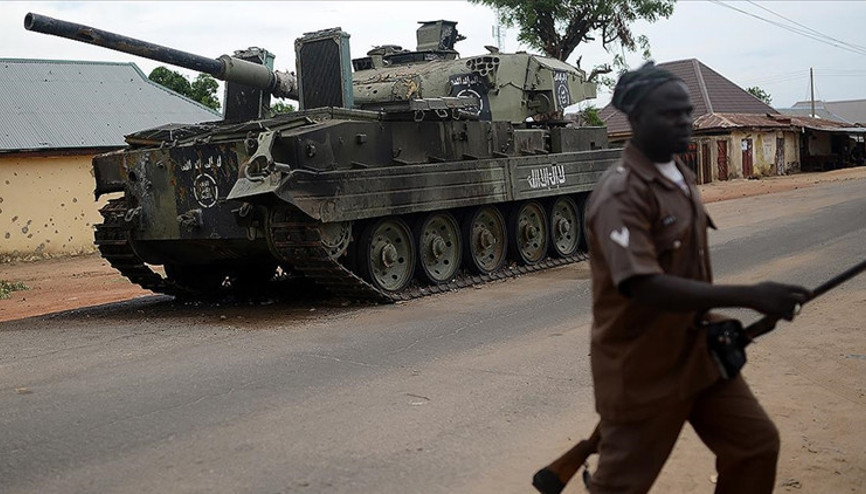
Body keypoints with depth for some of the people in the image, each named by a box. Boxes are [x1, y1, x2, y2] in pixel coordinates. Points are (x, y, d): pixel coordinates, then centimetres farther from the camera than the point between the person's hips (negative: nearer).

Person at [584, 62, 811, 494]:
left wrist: (708, 317, 11)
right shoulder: (620, 193, -23)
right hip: (641, 368, -8)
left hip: (698, 352, 9)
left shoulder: (681, 177, 8)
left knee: (756, 444, 14)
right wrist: (748, 296, -37)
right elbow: (643, 286, -34)